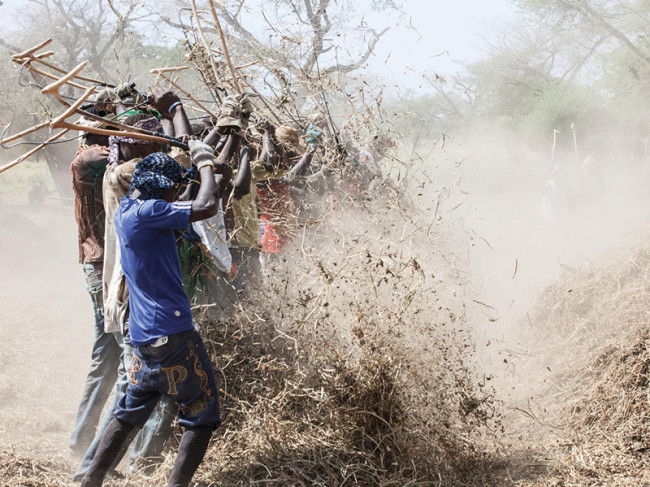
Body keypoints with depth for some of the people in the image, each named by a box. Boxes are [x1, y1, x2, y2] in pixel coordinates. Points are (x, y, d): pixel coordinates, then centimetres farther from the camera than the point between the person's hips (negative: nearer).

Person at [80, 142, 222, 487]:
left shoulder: (125, 210, 13)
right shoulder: (145, 212, -15)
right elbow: (205, 207, -24)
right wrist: (205, 163, -9)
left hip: (144, 339, 9)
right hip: (173, 334, -9)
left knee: (130, 413, 21)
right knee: (201, 417, 1)